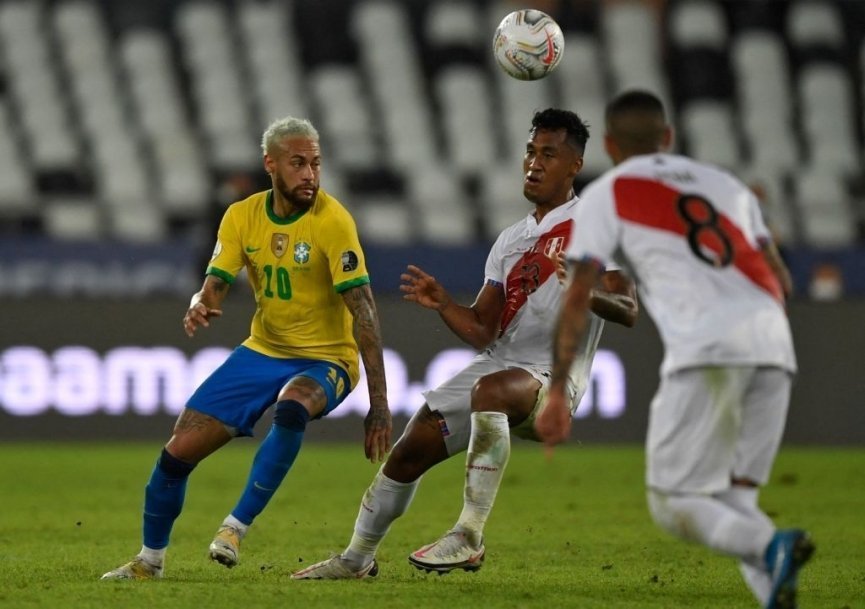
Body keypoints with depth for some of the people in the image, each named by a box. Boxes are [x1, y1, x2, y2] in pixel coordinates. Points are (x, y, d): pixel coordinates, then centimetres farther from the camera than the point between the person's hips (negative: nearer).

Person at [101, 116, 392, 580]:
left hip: (325, 360, -5)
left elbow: (363, 311, -21)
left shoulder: (332, 221, -18)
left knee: (291, 407, -40)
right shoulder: (243, 216, -2)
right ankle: (150, 560, 22)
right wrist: (199, 307, -29)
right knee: (179, 450, -1)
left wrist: (378, 402, -26)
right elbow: (215, 285, -2)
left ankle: (236, 527, -26)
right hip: (262, 351, 5)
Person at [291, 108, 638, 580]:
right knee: (410, 450, 4)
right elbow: (481, 332, 14)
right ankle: (358, 557, 25)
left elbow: (627, 310, -15)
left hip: (552, 379, -7)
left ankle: (468, 537, -38)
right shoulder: (510, 240, 18)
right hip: (495, 365, 8)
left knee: (492, 389, -39)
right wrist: (442, 303, -5)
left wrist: (587, 294, -35)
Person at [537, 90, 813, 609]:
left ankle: (770, 546, -29)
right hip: (774, 348, 5)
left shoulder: (608, 194, 16)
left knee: (674, 503, 0)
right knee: (733, 502, 13)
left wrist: (558, 391, 7)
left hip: (706, 351, -5)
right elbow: (781, 280, 25)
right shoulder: (727, 185, 29)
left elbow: (578, 298, 7)